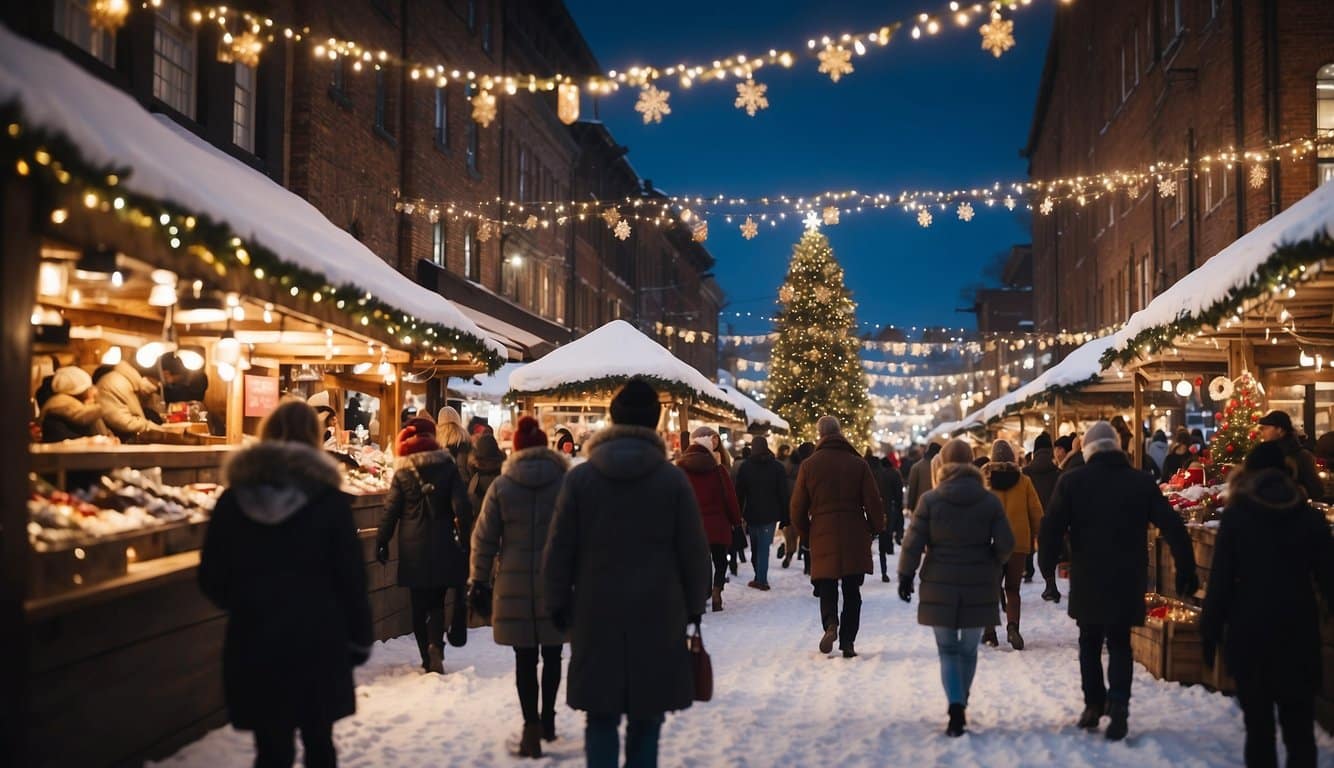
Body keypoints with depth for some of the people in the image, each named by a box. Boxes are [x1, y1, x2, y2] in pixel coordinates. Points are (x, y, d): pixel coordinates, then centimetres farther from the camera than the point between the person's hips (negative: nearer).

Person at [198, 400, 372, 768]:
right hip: (317, 638, -1)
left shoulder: (235, 498, -2)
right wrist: (359, 637, 5)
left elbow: (212, 579, 3)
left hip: (254, 640, 1)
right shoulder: (327, 497, -7)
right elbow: (351, 576, -5)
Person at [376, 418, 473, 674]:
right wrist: (464, 537, 3)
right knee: (437, 601, 11)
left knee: (419, 605, 9)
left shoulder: (402, 473, -2)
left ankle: (428, 658, 8)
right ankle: (436, 644, -13)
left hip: (413, 549, -1)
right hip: (443, 547, 1)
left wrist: (382, 541, 7)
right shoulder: (447, 467, -1)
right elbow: (462, 506, -5)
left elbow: (391, 510, -2)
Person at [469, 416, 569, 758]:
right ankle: (547, 719, 29)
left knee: (525, 659, 4)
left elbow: (484, 539, 0)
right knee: (551, 654, 17)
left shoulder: (501, 486, -2)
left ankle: (532, 724, -4)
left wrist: (478, 581, 8)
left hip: (515, 584, -1)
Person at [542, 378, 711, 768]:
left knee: (602, 718, 8)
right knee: (645, 718, 11)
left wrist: (558, 604, 11)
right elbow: (694, 551, 0)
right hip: (658, 615, 0)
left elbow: (559, 551, 1)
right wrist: (694, 605, 12)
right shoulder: (673, 479, -4)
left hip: (597, 616, 0)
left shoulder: (580, 478, -2)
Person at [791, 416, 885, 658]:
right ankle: (847, 642, 7)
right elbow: (874, 502, -2)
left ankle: (830, 623, -19)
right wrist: (876, 529, 14)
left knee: (827, 588, 8)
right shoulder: (858, 463, -2)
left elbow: (798, 508, 2)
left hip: (822, 538, 0)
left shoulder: (809, 465, 0)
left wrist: (806, 533, 16)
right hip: (855, 538, 0)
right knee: (852, 592, 10)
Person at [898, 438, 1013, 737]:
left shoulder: (930, 500, -7)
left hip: (940, 586, -1)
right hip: (979, 587, 1)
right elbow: (1005, 543, -2)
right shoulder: (990, 501, -3)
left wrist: (906, 575, 3)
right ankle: (961, 704, 27)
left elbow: (913, 542, -7)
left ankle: (956, 710, -12)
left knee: (948, 650, 5)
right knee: (968, 649, 15)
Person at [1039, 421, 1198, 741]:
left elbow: (1052, 527, -8)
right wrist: (1186, 570, 4)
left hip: (1087, 579, -1)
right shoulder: (1142, 482, 2)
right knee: (1119, 643, 9)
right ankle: (1118, 704, -9)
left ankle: (1094, 703, 12)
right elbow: (1172, 527, -1)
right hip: (1127, 580, 1)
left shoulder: (1072, 481, -2)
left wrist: (1047, 565, 5)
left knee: (1090, 641, 16)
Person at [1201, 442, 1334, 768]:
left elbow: (1221, 579, -5)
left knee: (1258, 724, 7)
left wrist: (1210, 631, 0)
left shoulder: (1237, 515, -3)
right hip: (1297, 630, 2)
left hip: (1250, 630, -2)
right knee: (1299, 725, 9)